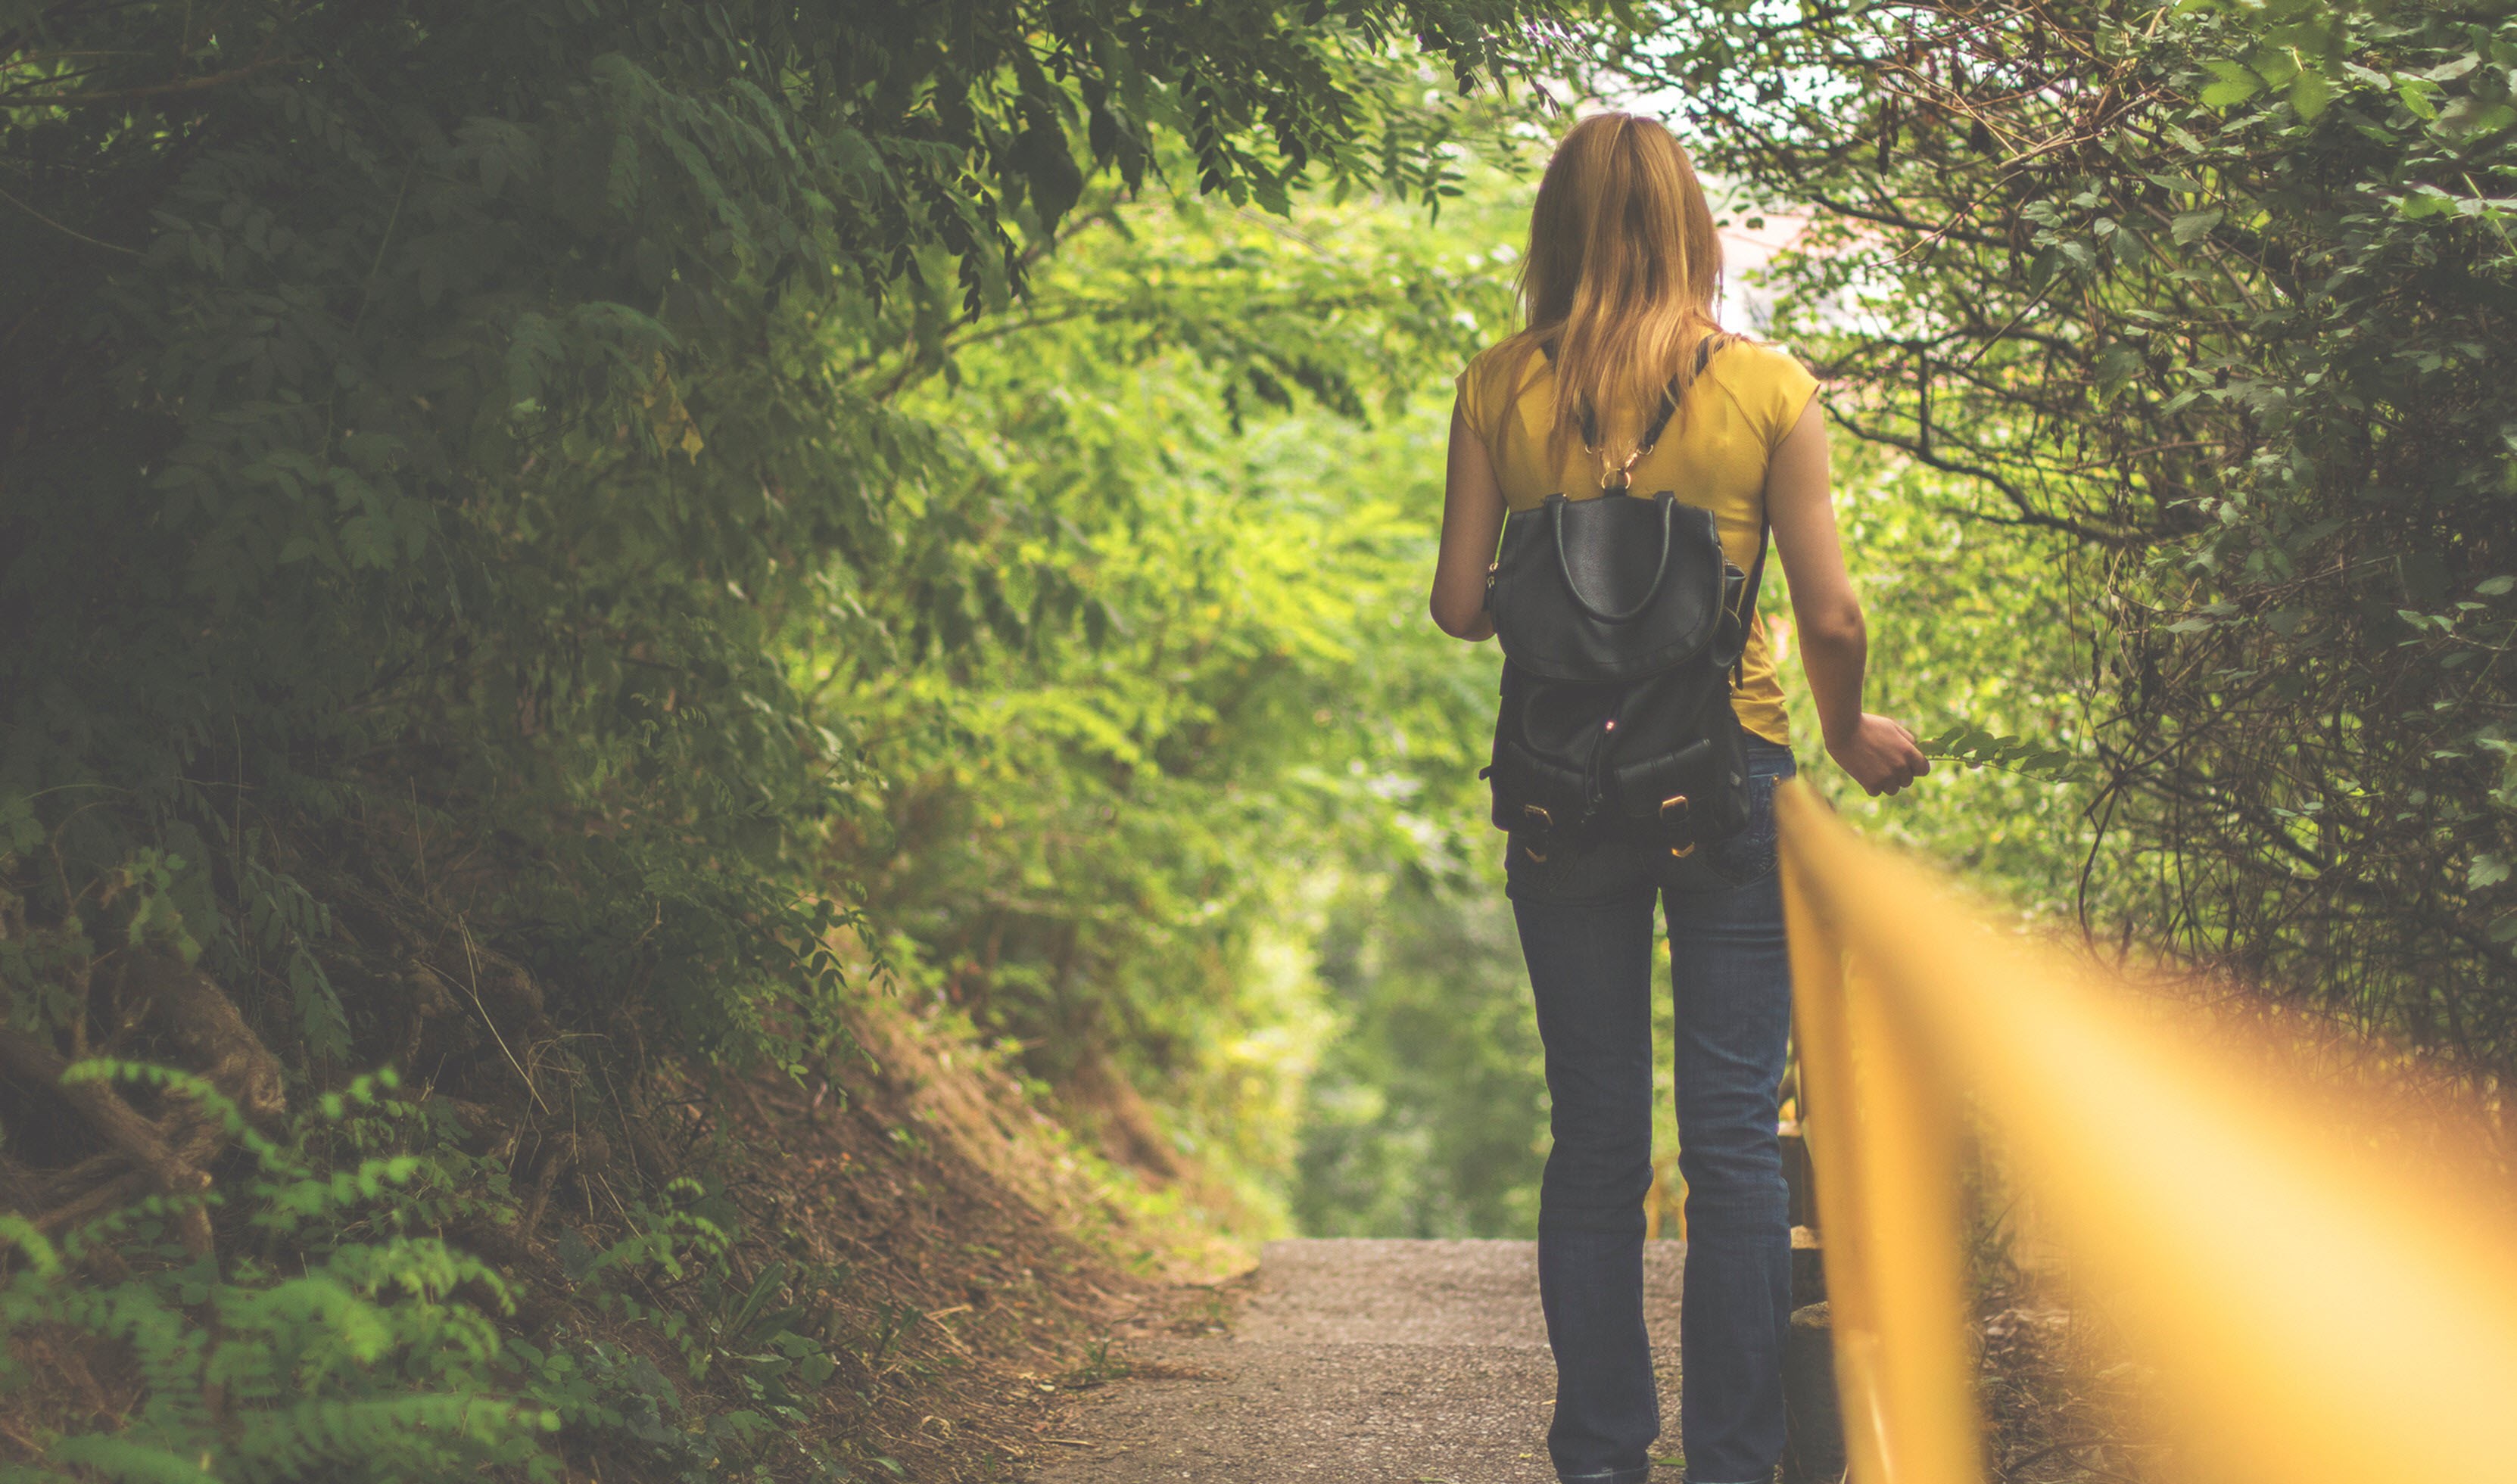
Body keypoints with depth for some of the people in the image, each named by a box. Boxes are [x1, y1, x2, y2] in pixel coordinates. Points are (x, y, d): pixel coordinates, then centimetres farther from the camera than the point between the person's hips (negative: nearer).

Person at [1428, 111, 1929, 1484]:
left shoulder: (1500, 388, -1)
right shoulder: (1769, 387, -4)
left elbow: (1458, 605, 0)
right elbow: (1831, 616, -5)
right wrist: (1849, 734, 14)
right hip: (1729, 777, -1)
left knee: (1594, 1139, 10)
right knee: (1735, 1138, 4)